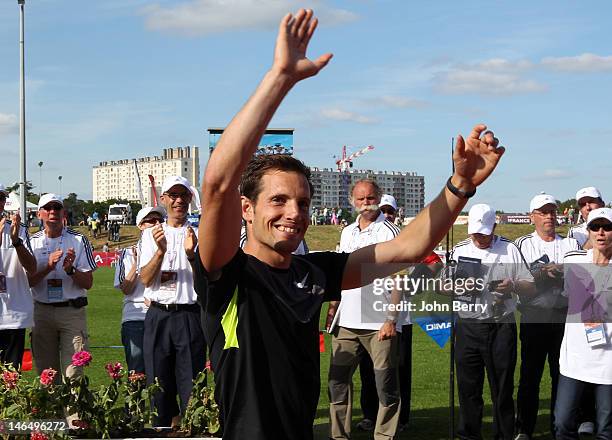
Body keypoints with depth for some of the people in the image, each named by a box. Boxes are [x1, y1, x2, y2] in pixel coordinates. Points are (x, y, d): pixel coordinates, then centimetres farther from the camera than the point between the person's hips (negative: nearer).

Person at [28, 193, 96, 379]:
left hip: (72, 311, -2)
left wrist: (70, 270, -19)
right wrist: (48, 267, -16)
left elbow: (88, 283, 0)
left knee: (73, 373, -9)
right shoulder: (32, 242, 7)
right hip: (42, 311, 2)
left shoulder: (79, 240, 2)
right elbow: (27, 281, -1)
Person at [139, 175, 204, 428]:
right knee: (158, 383, 7)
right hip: (158, 315, 2)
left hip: (190, 315, -2)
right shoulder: (151, 235, 11)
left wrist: (191, 254, -20)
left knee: (191, 385, -3)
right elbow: (146, 279, -1)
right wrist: (161, 251, -17)